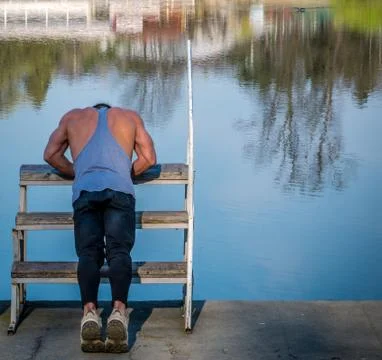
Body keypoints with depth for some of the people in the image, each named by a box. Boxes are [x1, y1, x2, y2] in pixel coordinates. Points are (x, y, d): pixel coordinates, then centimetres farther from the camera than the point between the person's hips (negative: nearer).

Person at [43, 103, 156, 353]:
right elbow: (149, 158, 22)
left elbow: (50, 154, 23)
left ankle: (90, 311, -33)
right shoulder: (130, 116, 31)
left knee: (88, 252, -9)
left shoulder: (73, 117, 32)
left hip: (84, 191, 1)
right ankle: (119, 310, -36)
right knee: (119, 250, -12)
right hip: (119, 190, -1)